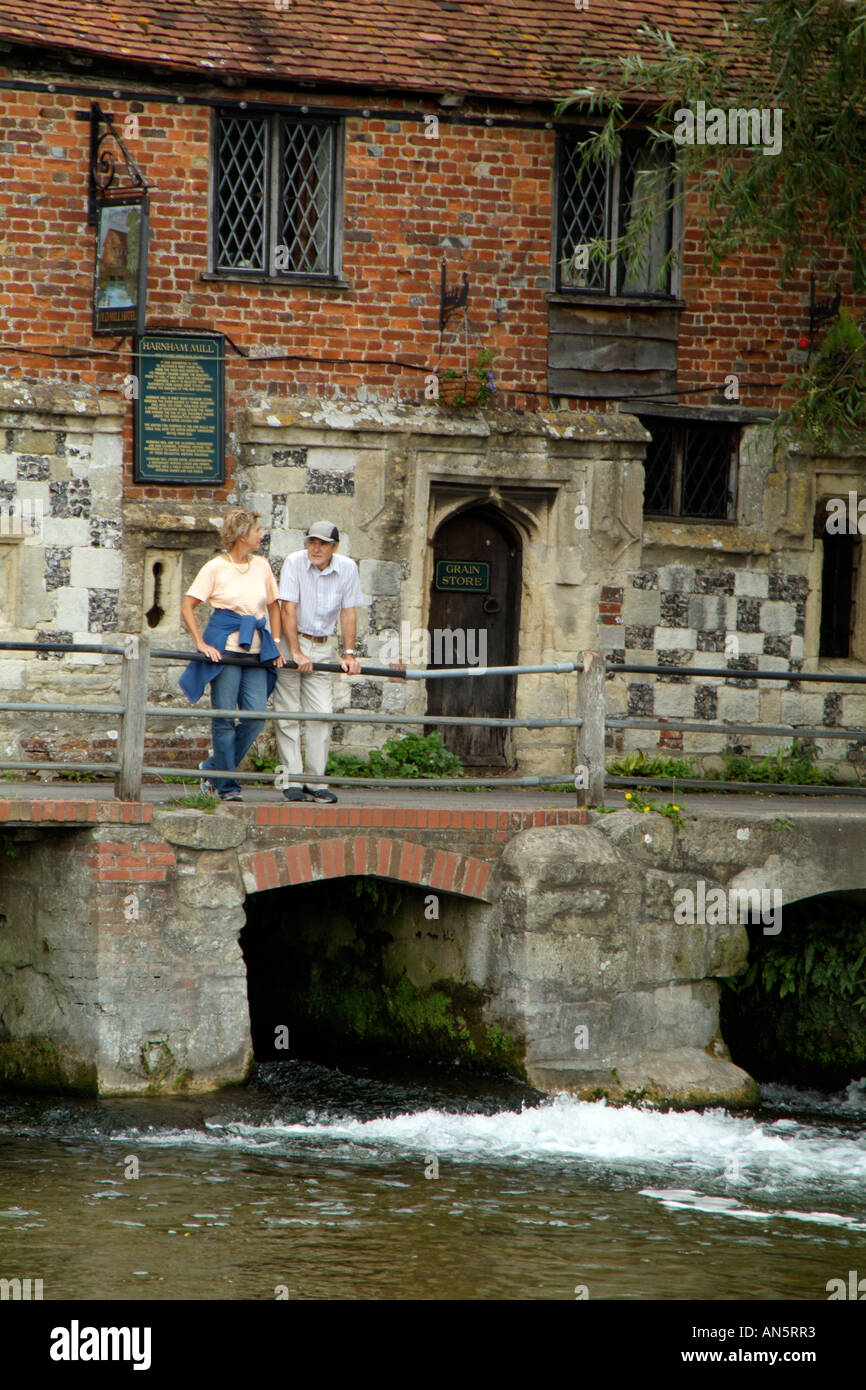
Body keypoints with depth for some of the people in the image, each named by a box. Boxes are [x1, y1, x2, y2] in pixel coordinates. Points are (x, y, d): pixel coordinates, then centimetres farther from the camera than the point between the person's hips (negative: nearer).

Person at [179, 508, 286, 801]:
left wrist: (275, 644, 12)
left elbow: (273, 606, 22)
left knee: (256, 716, -5)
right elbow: (187, 607, -3)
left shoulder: (261, 566, 12)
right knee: (225, 718, -4)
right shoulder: (216, 568, -3)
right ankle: (226, 785, 5)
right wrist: (202, 644, -12)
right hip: (224, 647, -5)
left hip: (255, 651, 5)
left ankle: (214, 769, 13)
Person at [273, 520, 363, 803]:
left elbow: (348, 613, 4)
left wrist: (349, 654, -3)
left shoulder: (347, 569, -2)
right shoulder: (294, 563, -12)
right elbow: (288, 609, -16)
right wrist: (296, 652, -22)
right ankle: (292, 781, -3)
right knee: (288, 713, -5)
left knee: (321, 713, -3)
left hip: (323, 646, 3)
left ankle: (315, 782, 1)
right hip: (290, 641, -3)